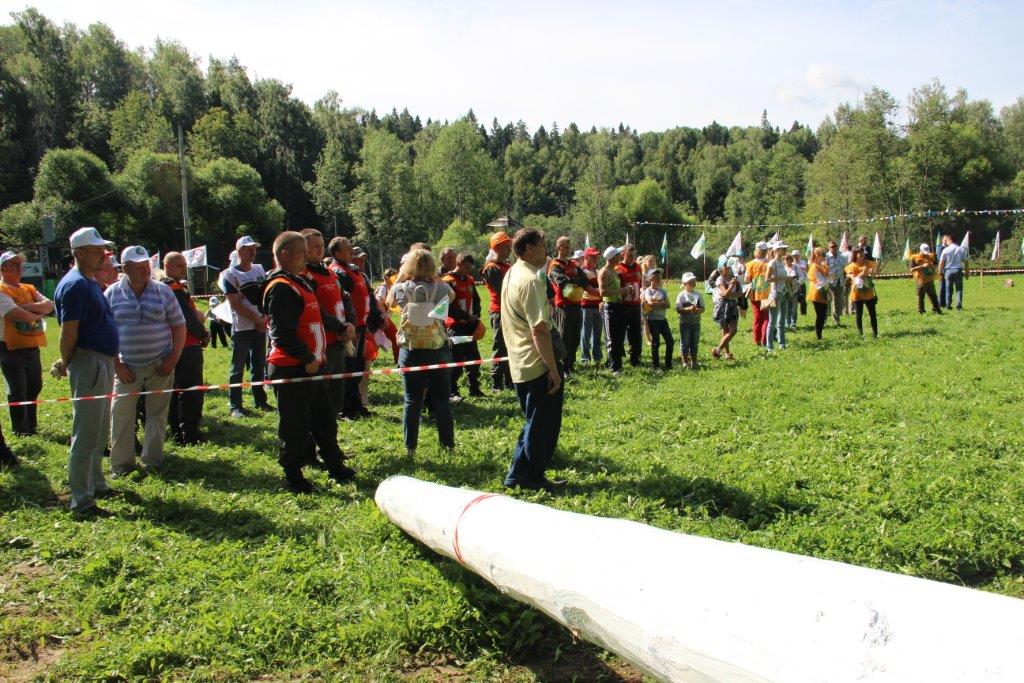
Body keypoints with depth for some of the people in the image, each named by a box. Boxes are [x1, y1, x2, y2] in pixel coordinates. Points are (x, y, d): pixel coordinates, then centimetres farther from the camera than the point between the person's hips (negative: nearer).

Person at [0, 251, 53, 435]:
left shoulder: (29, 289, 13)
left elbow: (49, 305, -1)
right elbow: (17, 314, -22)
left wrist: (27, 306, -15)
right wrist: (38, 314, -6)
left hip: (32, 347, 7)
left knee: (34, 387, 15)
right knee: (17, 391, -1)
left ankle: (31, 425, 29)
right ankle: (20, 430, 11)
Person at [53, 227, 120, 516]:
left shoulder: (93, 283, 15)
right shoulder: (75, 285, -16)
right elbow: (68, 333, -19)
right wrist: (66, 364, -5)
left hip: (104, 361, 10)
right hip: (88, 362, -10)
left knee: (100, 432, 20)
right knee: (86, 435, -6)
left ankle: (96, 485, 33)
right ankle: (82, 502, -1)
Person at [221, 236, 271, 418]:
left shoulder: (260, 270, 11)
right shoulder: (229, 274, -6)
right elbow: (236, 304, -11)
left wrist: (265, 319, -4)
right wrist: (258, 319, -13)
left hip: (261, 327, 5)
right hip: (241, 328, -5)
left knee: (259, 366, 12)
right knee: (238, 369, 0)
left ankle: (260, 401, 22)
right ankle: (235, 405, 7)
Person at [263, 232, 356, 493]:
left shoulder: (301, 282, 16)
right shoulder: (280, 287, -17)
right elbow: (282, 333, -25)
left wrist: (318, 353, 14)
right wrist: (308, 359, -19)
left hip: (311, 365, 10)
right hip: (291, 370, -10)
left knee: (325, 419, 18)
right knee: (295, 426, 1)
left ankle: (336, 467, 31)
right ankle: (293, 478, 15)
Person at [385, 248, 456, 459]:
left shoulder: (402, 288, -6)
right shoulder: (440, 287, -4)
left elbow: (389, 302, 17)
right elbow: (452, 296, 20)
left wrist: (400, 277, 20)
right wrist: (436, 279, 17)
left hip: (410, 351, 0)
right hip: (438, 349, 0)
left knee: (412, 401, 6)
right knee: (441, 399, 10)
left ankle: (410, 448, 10)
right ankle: (448, 444, 17)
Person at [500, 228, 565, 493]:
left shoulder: (511, 276, 12)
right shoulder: (530, 281, -19)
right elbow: (539, 329, -24)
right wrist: (553, 369, -21)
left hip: (519, 364, 10)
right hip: (537, 365, -10)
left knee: (535, 422, 20)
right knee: (544, 424, 3)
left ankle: (519, 475, 25)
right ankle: (532, 478, 13)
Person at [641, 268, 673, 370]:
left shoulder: (663, 291, 12)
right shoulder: (647, 291, -4)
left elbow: (667, 305, 1)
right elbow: (650, 302, -23)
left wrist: (656, 303, -14)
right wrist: (661, 303, -13)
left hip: (662, 319, 5)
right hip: (653, 320, -5)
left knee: (670, 341, 1)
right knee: (656, 342, -2)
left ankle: (668, 364, 11)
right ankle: (656, 365, 7)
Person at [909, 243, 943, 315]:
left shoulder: (931, 256, 10)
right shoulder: (914, 258, -5)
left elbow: (935, 265, 22)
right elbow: (912, 269, -12)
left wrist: (932, 266, -2)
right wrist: (922, 266, -20)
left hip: (930, 280, 4)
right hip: (921, 281, -4)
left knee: (933, 296, 12)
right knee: (921, 297, 0)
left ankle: (937, 310, 21)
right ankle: (921, 311, 8)